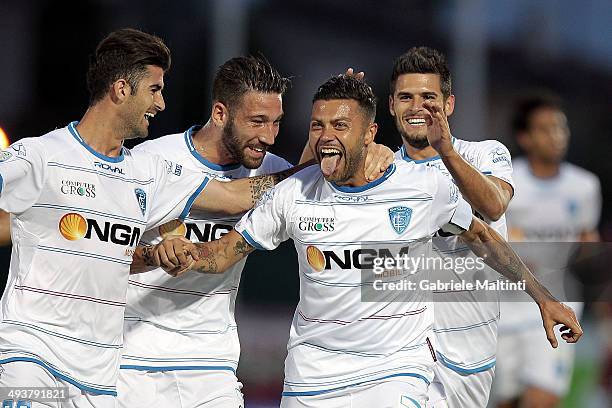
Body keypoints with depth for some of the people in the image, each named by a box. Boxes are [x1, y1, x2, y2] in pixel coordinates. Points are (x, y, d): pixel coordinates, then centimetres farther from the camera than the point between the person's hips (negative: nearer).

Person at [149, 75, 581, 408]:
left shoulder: (427, 186, -7)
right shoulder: (293, 194, -4)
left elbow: (481, 237, 9)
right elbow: (226, 251, 2)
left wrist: (543, 298, 12)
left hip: (397, 368, -2)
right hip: (313, 369, 2)